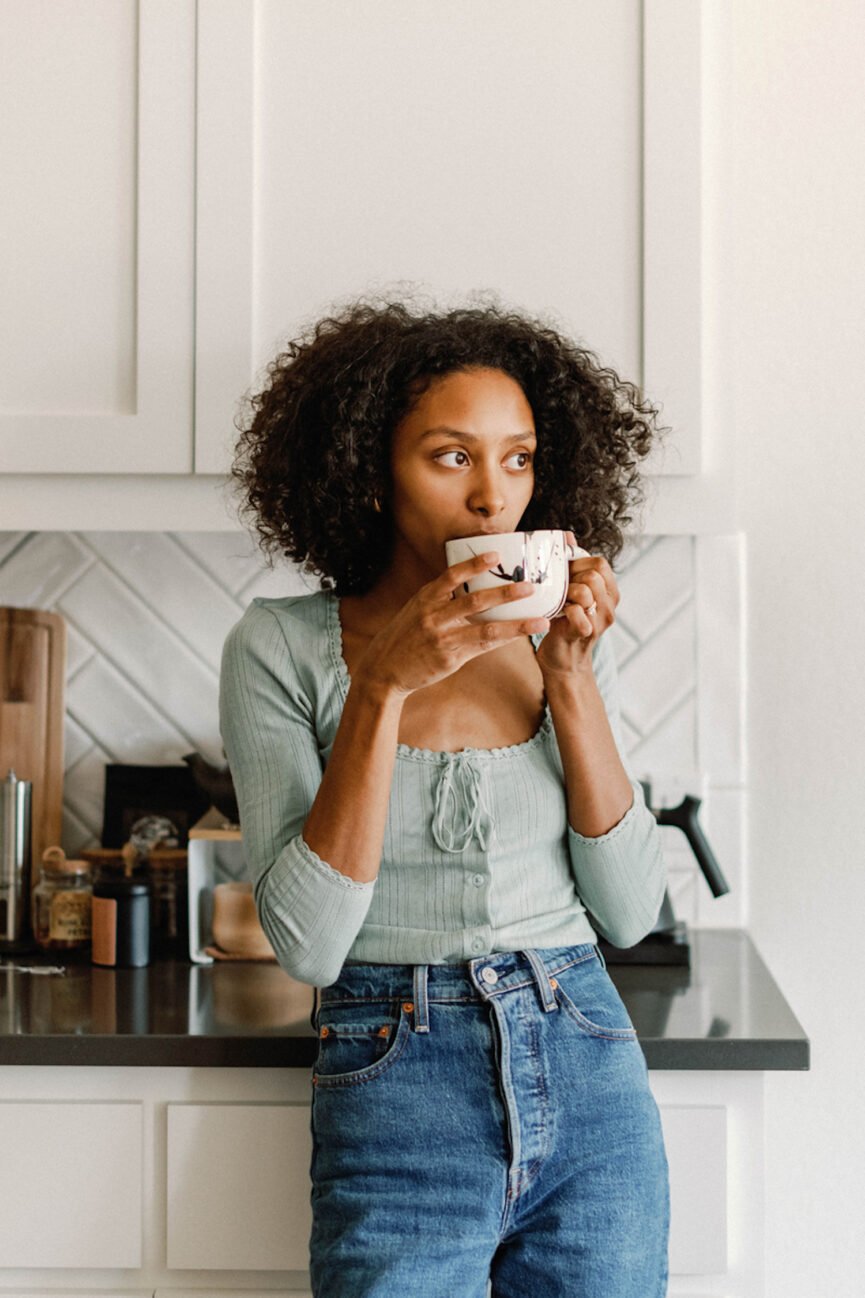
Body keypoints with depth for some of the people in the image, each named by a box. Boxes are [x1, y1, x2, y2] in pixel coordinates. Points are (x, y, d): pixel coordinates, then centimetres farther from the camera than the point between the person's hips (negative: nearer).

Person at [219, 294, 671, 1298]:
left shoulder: (557, 636, 4)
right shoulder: (283, 647, -6)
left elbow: (628, 911, -1)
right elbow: (306, 943, -14)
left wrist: (570, 677, -10)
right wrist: (384, 688, -20)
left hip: (591, 1080, 4)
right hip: (400, 1106, -3)